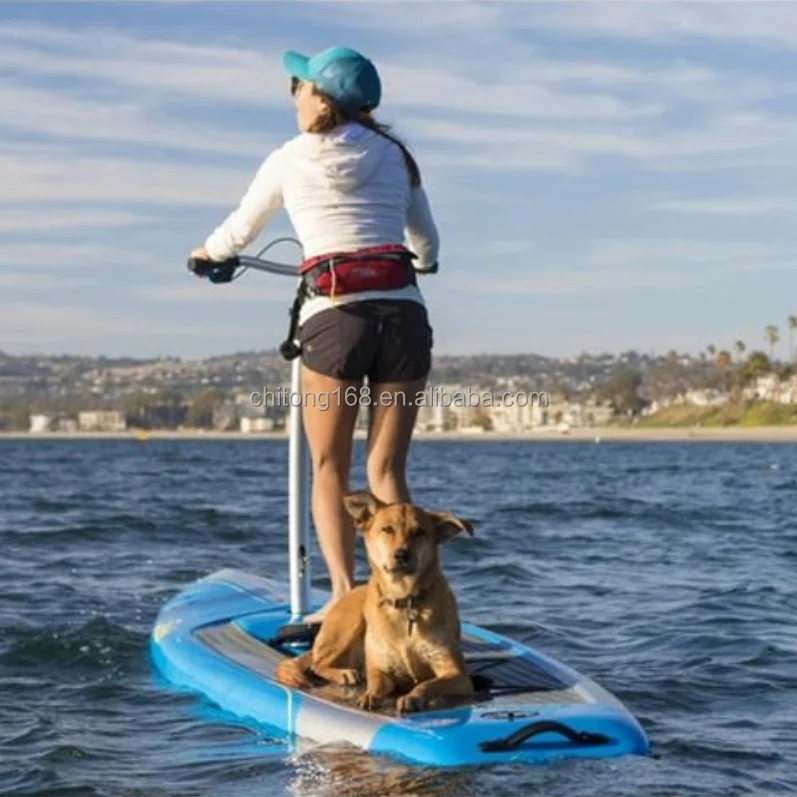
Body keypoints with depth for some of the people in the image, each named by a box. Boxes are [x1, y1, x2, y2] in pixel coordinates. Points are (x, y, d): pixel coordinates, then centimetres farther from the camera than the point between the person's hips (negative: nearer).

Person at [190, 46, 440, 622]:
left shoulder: (290, 160, 9)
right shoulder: (396, 156, 17)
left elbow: (239, 231, 24)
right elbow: (428, 245, 29)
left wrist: (208, 253, 46)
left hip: (335, 316, -2)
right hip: (405, 314, 3)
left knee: (330, 468, 8)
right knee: (387, 470, 7)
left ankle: (344, 592, -7)